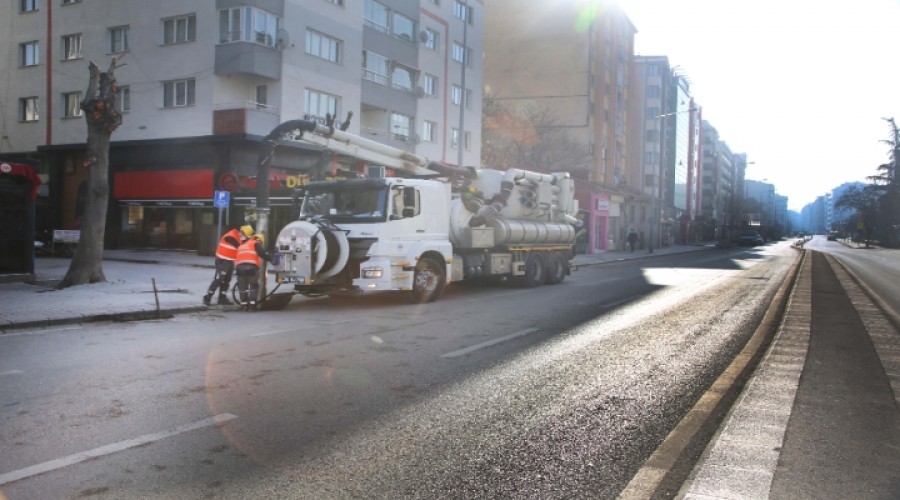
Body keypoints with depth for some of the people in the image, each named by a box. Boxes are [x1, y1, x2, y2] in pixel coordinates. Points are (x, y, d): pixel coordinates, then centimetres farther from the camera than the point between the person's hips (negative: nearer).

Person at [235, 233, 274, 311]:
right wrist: (272, 259, -1)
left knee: (242, 287, 13)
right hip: (251, 267, -5)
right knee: (253, 286, 6)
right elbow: (262, 254, -3)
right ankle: (252, 305, 0)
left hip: (239, 267, 5)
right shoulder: (256, 244, 13)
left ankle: (244, 305, 12)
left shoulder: (241, 246, 34)